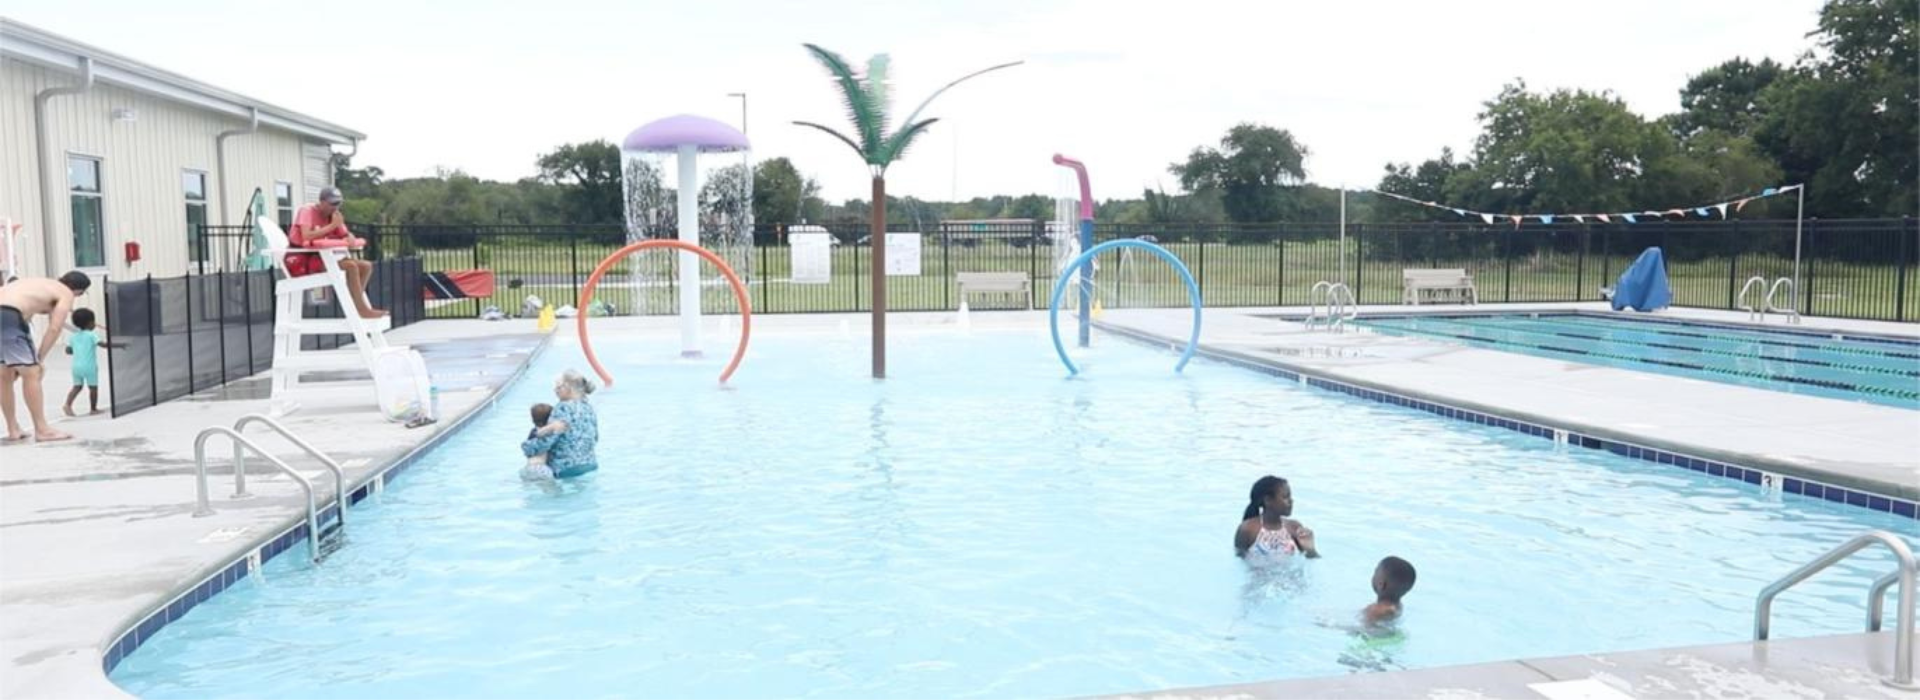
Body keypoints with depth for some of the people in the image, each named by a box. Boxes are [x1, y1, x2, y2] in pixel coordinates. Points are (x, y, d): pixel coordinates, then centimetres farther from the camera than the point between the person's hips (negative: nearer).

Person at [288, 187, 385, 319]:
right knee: (350, 265, -28)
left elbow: (346, 235, 14)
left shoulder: (333, 215, 10)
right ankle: (362, 310, -25)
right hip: (302, 260, -8)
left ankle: (355, 306, -11)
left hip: (321, 257, 8)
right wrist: (332, 226, -23)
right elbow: (306, 236, -28)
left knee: (366, 266, -4)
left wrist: (350, 237, -12)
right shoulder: (307, 211, -12)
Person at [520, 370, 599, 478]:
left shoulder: (563, 408, -14)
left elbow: (547, 439, -17)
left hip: (567, 469, -8)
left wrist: (526, 446, -3)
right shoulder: (588, 407, 9)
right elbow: (595, 438, 18)